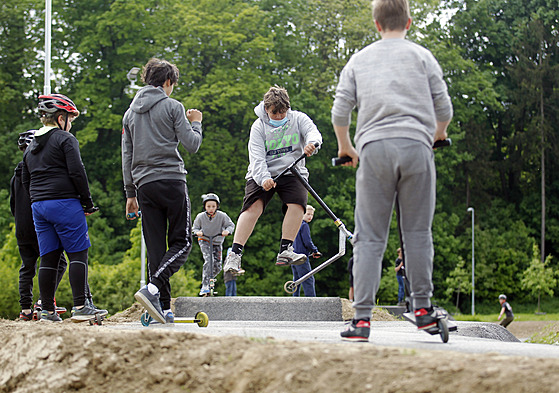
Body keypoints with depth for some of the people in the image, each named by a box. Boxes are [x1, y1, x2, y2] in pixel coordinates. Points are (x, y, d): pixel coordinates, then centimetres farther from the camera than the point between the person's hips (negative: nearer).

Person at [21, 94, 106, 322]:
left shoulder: (31, 147, 20)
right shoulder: (65, 139, -4)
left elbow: (25, 181, 21)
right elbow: (76, 172, -12)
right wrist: (87, 201, -5)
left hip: (38, 206, 7)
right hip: (65, 203, -7)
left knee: (48, 258, 7)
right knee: (78, 253, -6)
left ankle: (47, 310, 5)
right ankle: (80, 306, -13)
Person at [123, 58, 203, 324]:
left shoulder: (130, 112, 17)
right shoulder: (172, 106, 0)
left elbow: (126, 157, 17)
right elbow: (192, 145, -4)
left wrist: (130, 194, 20)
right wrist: (196, 123, 16)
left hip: (144, 185, 5)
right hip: (171, 181, -5)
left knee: (156, 247, 4)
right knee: (181, 242, -2)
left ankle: (163, 308, -1)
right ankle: (152, 288, -24)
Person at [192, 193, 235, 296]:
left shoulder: (222, 216, -16)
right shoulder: (200, 217, -15)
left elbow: (231, 225, -9)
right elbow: (195, 227, -2)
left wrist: (227, 230, -31)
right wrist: (197, 232, -25)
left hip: (217, 242, 3)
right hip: (204, 241, -2)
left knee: (217, 267, -2)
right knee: (208, 260, -26)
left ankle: (209, 279, 29)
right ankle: (205, 286, -27)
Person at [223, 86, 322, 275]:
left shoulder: (298, 119, 3)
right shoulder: (259, 126, -1)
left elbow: (313, 132, -14)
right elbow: (257, 156, -12)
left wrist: (311, 143, -40)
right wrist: (263, 178, -30)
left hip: (292, 172, 1)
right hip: (263, 174, -1)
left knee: (297, 203, -26)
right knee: (253, 205, -22)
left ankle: (285, 251, -21)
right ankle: (234, 255, -26)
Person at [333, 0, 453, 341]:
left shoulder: (359, 60, 17)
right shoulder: (421, 56, 12)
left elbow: (340, 112, 12)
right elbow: (444, 109, 10)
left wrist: (345, 147, 29)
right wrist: (438, 133, 32)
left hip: (374, 149, 1)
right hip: (416, 146, -1)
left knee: (369, 237, 1)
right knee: (417, 232, 8)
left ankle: (362, 318, -6)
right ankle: (423, 309, 9)